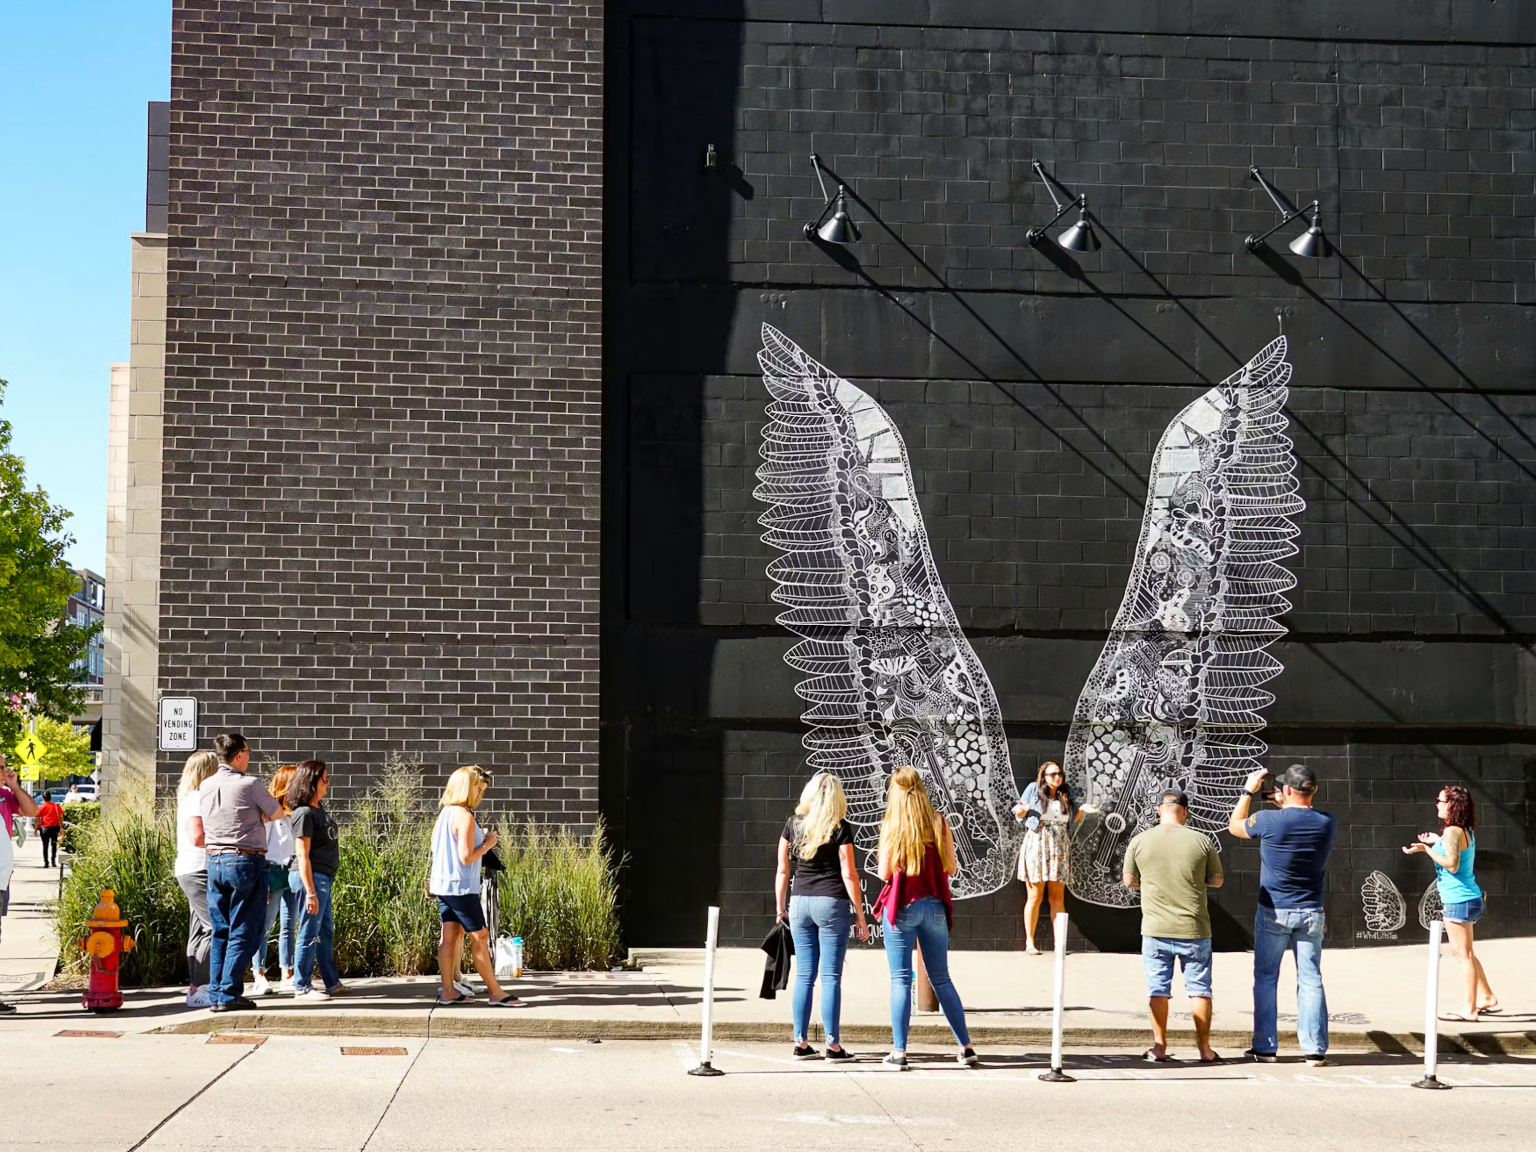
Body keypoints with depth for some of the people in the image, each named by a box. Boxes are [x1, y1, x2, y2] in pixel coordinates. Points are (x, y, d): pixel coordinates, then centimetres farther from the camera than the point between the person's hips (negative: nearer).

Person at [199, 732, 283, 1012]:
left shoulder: (205, 787, 7)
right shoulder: (249, 785, -11)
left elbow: (198, 835, 15)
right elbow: (277, 813, 4)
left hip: (214, 861, 6)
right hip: (246, 861, -6)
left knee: (219, 932, 12)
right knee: (243, 932, -1)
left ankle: (215, 994, 11)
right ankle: (229, 994, -4)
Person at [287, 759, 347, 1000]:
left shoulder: (319, 809, 12)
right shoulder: (305, 813, -16)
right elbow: (302, 855, -19)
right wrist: (310, 892, -22)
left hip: (324, 878, 10)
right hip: (310, 878, -10)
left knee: (326, 932, 17)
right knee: (309, 934, -4)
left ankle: (332, 983, 26)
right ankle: (302, 988, 2)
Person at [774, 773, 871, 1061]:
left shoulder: (792, 825, 5)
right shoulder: (839, 829, -7)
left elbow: (783, 870, 9)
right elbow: (849, 875, -7)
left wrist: (780, 907, 19)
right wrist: (861, 916, -2)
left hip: (800, 901, 4)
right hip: (832, 902, -4)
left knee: (804, 975, 9)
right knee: (831, 976, -1)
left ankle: (801, 1043, 10)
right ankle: (833, 1045, 0)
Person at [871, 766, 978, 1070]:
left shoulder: (891, 826, -7)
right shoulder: (939, 823, 0)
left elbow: (885, 873, -6)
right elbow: (951, 867, 3)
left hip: (901, 906, -3)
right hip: (934, 906, 3)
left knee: (900, 980, 1)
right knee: (942, 979, 13)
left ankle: (899, 1052, -2)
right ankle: (966, 1048, 13)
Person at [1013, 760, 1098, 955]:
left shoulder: (1067, 794, 10)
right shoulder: (1033, 789, 1)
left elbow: (1073, 819, 15)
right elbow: (1018, 814, 5)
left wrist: (1082, 810, -3)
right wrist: (1023, 809, -16)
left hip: (1060, 848, 3)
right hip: (1036, 845, -3)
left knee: (1057, 897, 3)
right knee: (1035, 896, -3)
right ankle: (1029, 943, 3)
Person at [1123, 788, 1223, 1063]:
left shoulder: (1139, 841, -3)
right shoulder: (1201, 842, -5)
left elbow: (1129, 881, 7)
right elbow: (1216, 881, 5)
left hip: (1155, 929, 0)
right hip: (1194, 929, 0)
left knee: (1158, 988, 9)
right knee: (1199, 988, 9)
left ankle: (1160, 1047, 11)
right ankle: (1205, 1049, 14)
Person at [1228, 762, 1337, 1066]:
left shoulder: (1270, 821, -15)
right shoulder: (1328, 824, -4)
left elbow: (1234, 826, 6)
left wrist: (1249, 791, 14)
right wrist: (1287, 807, 20)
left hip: (1274, 913, -2)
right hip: (1311, 914, 3)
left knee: (1266, 978, 8)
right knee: (1310, 980, 5)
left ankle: (1266, 1047, 9)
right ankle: (1314, 1049, 2)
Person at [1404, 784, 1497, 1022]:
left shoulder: (1452, 831, -17)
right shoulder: (1466, 831, 12)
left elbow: (1452, 865, -24)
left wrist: (1426, 849, -22)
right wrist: (1438, 843, 20)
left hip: (1458, 900, -10)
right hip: (1465, 898, 10)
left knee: (1464, 954, -5)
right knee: (1464, 953, 21)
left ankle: (1469, 1010, -2)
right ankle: (1487, 998, 28)